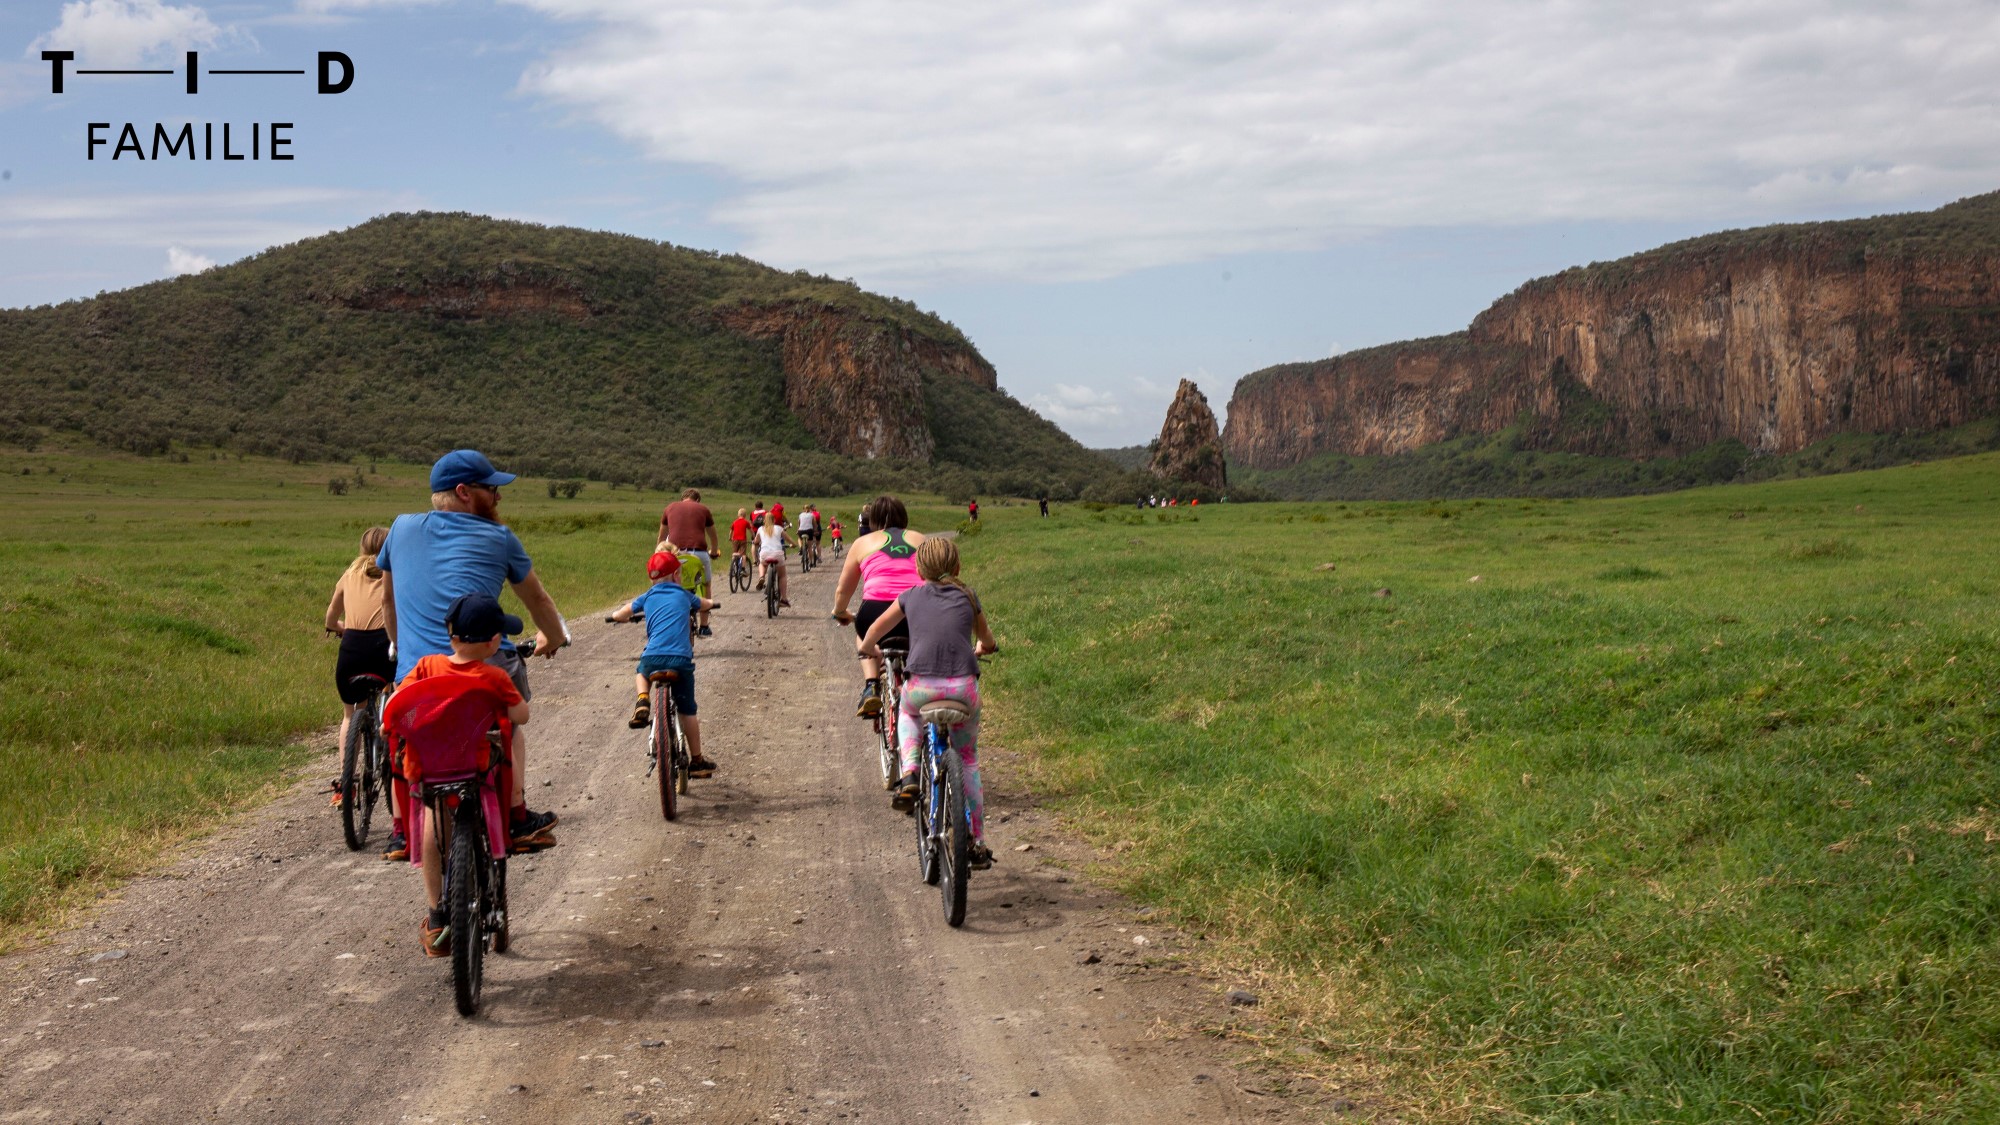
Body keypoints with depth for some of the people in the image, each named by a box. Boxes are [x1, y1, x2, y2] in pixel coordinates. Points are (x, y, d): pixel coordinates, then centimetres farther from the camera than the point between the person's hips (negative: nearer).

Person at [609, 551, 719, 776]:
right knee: (687, 711, 12)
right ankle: (697, 761, 17)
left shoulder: (648, 597, 18)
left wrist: (623, 617, 40)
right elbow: (707, 605, 38)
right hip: (680, 659, -1)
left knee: (642, 672, 38)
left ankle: (643, 702, 10)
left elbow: (619, 615, 17)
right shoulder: (684, 595, 19)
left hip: (653, 658, 1)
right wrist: (708, 604, 62)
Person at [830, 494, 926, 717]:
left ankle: (871, 686, 14)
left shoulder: (863, 542, 20)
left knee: (865, 633, 35)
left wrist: (839, 612, 46)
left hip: (876, 612, -1)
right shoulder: (920, 540, 24)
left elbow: (843, 590, 25)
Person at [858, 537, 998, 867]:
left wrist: (867, 648, 46)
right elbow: (987, 640, 33)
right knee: (967, 761, 19)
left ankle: (909, 775, 10)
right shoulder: (968, 598, 15)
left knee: (907, 713, 36)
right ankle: (978, 843, 18)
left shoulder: (911, 597, 13)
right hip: (964, 686, 1)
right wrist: (983, 648, 56)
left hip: (922, 686, 0)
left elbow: (873, 633, 24)